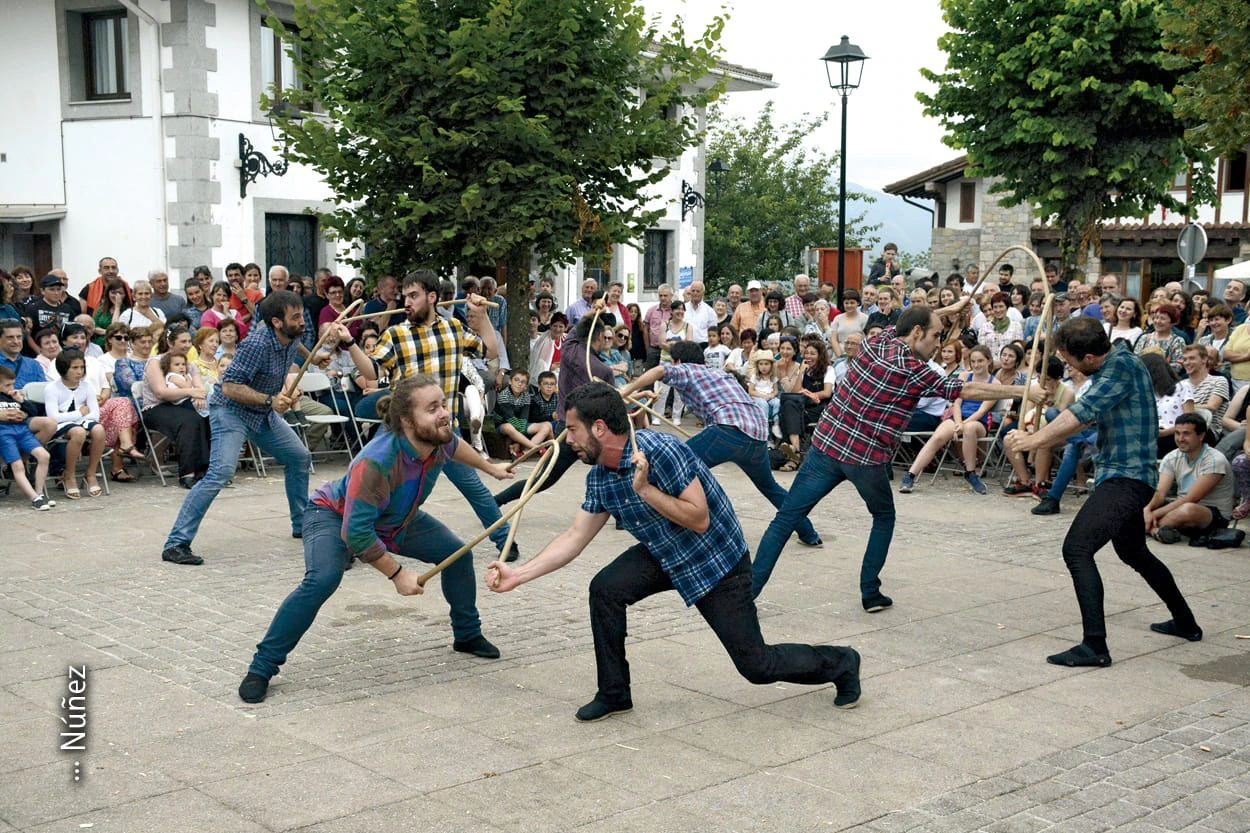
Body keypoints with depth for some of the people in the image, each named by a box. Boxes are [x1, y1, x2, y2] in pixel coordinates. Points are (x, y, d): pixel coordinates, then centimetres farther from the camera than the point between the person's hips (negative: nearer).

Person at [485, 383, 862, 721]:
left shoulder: (659, 450, -30)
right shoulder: (599, 478, -6)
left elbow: (699, 519, -30)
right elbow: (575, 537, -1)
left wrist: (644, 488, -36)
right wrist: (518, 575, -7)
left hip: (716, 561, -7)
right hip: (664, 555, 7)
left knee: (755, 664, -2)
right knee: (605, 589, -17)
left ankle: (839, 664, 26)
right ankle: (614, 695, 1)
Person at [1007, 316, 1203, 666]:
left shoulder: (1122, 365, -19)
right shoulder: (1111, 366, 10)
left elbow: (1082, 412, -25)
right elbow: (1087, 417, 16)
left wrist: (1034, 440, -18)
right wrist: (1036, 438, 6)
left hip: (1126, 477, -11)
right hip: (1126, 476, 11)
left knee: (1077, 549, -20)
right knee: (1134, 552, 27)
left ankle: (1095, 645, -22)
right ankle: (1185, 622, 43)